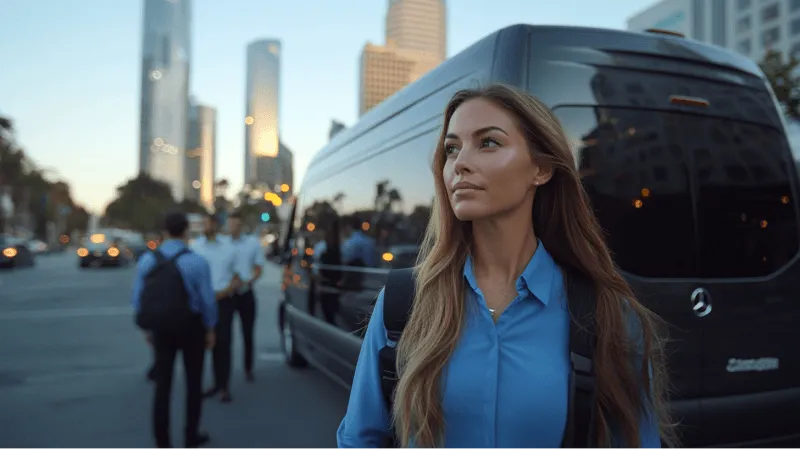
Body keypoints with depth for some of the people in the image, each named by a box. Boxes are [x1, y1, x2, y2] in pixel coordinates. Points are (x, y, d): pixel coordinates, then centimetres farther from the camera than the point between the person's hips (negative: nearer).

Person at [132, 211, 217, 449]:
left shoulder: (147, 259, -4)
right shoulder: (196, 261, -16)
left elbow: (138, 297, -1)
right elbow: (207, 298, -13)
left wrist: (147, 328, 12)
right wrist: (210, 329, 1)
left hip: (160, 328, 3)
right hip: (190, 327, -3)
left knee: (163, 384, 12)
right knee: (193, 382, 14)